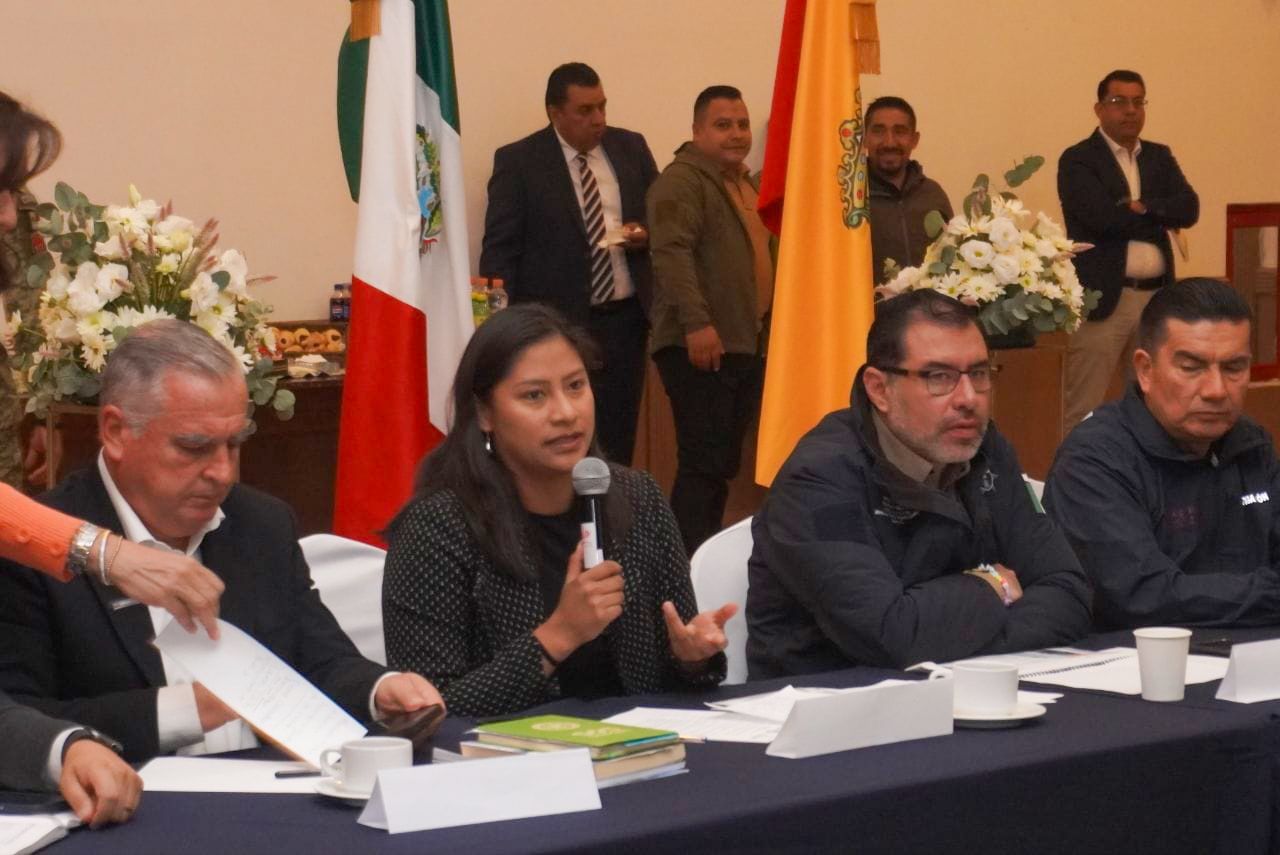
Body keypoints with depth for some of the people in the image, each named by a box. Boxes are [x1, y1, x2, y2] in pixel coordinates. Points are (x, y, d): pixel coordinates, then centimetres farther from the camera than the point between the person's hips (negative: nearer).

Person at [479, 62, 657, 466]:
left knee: (619, 444, 9)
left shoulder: (631, 148, 8)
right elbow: (499, 249, -5)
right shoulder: (518, 161, -4)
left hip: (625, 318, 5)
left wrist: (647, 235, -5)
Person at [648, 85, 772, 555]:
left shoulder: (747, 184, 21)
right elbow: (672, 252, -20)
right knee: (704, 464, -10)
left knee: (724, 463, 9)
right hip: (701, 347, -9)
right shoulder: (682, 180, -8)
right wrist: (696, 323, -29)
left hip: (748, 345, 9)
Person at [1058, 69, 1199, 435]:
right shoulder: (1078, 160, -4)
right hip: (1103, 298, -6)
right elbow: (1101, 216, -18)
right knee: (1083, 411, -4)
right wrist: (1159, 218, -6)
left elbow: (1188, 209, 0)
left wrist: (1141, 207, -14)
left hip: (1157, 298, 6)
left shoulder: (1160, 157, 14)